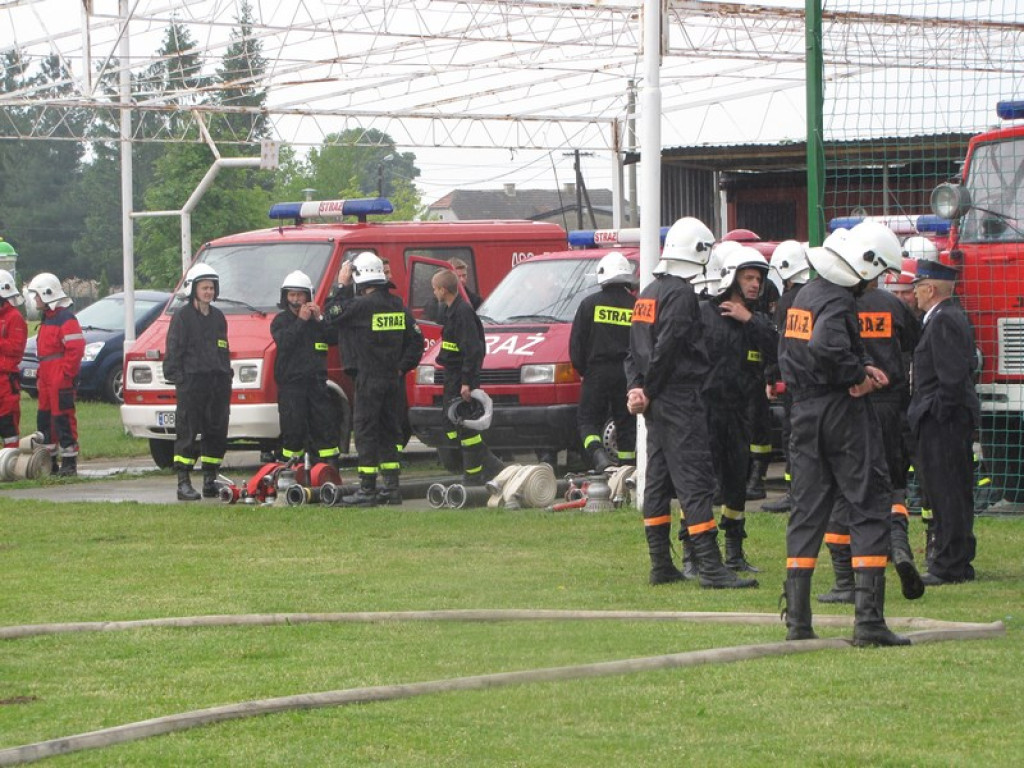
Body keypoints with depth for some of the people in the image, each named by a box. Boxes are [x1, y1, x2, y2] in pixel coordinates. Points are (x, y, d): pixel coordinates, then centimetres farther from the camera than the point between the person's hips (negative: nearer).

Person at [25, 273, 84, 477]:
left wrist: (65, 374, -20)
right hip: (47, 380, 10)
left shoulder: (66, 319, -12)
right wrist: (40, 375, 19)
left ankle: (69, 463, -7)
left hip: (61, 381, -10)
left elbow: (76, 348, -19)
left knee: (63, 419, -9)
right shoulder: (47, 318, 21)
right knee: (44, 419, 12)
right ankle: (50, 461, 19)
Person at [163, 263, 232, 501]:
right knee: (188, 434, -7)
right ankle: (184, 484, -7)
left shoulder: (218, 317, 18)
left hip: (218, 383, 6)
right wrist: (176, 376, -13)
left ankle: (210, 480, 14)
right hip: (192, 382, -6)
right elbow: (173, 350, -5)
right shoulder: (183, 316, -1)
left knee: (217, 433, 6)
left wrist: (227, 378, 16)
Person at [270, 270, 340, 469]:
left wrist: (320, 319, -8)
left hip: (316, 380, 3)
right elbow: (284, 342, -12)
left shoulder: (316, 318, 16)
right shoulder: (280, 320, 7)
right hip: (291, 383, -3)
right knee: (293, 430, -6)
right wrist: (301, 320, -15)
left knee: (324, 426, -1)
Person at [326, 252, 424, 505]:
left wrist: (341, 286, 5)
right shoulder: (398, 305, 8)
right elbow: (416, 340, 9)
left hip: (369, 379, -7)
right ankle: (392, 487, 14)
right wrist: (402, 367, 12)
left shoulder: (362, 304, -14)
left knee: (366, 431, -3)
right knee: (389, 432, 13)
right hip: (393, 380, 7)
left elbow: (333, 315, -2)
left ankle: (367, 490, -5)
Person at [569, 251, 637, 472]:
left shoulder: (590, 304, -1)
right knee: (626, 423, 9)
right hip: (628, 373, 2)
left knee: (587, 420, 5)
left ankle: (599, 455, -19)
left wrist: (581, 368, 11)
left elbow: (577, 342, -1)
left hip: (598, 371, -2)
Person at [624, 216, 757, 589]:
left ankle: (661, 565, 14)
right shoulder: (681, 293, -14)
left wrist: (637, 388, 3)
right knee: (695, 482, -11)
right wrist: (648, 391, -7)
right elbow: (666, 348, -17)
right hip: (680, 400, -10)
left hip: (658, 404, 10)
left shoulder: (648, 293, 16)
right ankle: (710, 568, -15)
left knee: (658, 481, 11)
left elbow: (634, 350, 14)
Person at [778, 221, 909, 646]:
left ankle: (797, 619, 8)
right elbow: (826, 347, -34)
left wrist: (859, 368, 8)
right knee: (869, 507, -2)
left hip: (805, 414, 8)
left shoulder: (805, 294, 13)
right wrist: (857, 376, -17)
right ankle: (868, 618, -8)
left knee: (807, 511, 10)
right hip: (842, 412, -8)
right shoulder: (837, 300, -16)